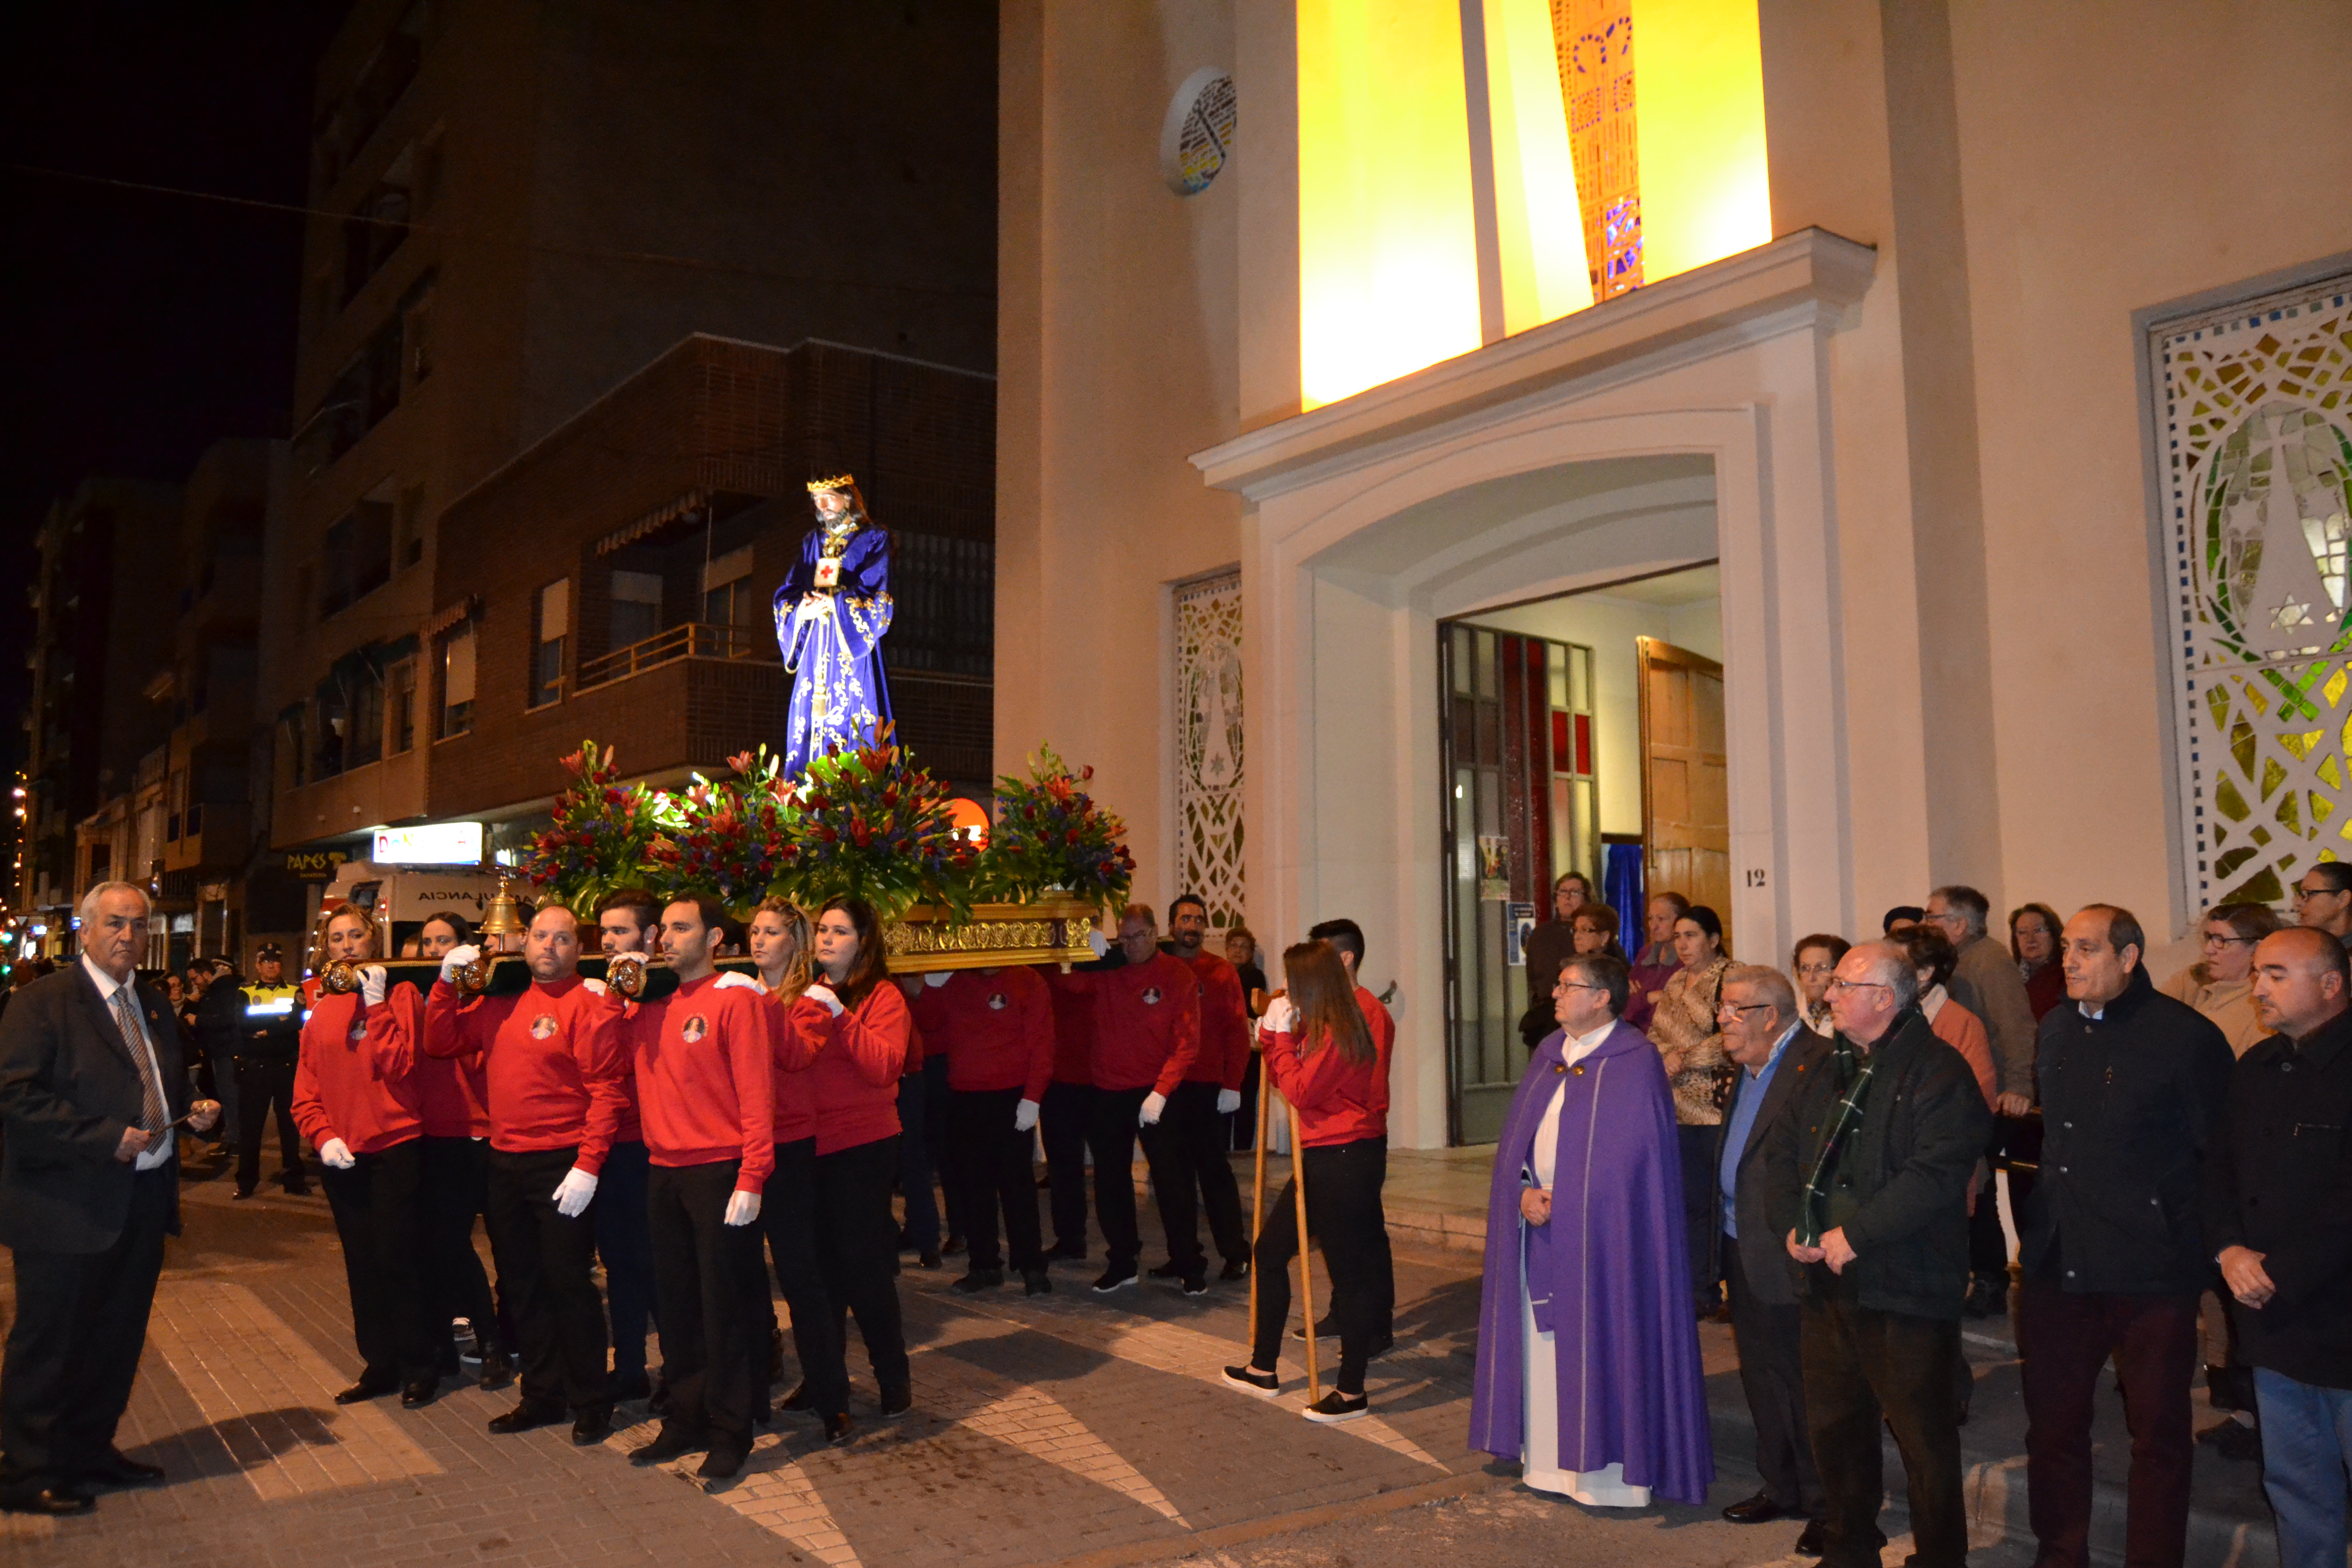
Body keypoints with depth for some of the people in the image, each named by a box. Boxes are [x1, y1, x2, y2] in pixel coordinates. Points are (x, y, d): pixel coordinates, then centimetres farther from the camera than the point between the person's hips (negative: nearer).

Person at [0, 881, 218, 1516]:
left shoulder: (154, 1003, 12)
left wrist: (192, 1108, 1)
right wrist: (107, 1138, -23)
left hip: (142, 1201, 7)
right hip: (67, 1206, -7)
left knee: (118, 1338, 18)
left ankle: (90, 1451, 34)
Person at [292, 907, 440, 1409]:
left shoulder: (400, 995, -4)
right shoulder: (322, 1007, 9)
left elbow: (397, 1066, -18)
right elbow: (306, 1090, 8)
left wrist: (375, 1004, -17)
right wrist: (322, 1136, -7)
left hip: (396, 1147, -5)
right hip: (341, 1154, 5)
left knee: (398, 1258, -4)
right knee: (362, 1262, 12)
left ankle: (420, 1366, 10)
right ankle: (379, 1364, 23)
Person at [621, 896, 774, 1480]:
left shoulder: (736, 998, -8)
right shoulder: (652, 1005, 12)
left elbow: (755, 1091, -12)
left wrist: (751, 1180, -17)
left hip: (719, 1172, -6)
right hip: (664, 1170, 6)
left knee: (723, 1306, 1)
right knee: (676, 1305, 13)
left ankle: (729, 1434, 11)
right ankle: (685, 1420, 26)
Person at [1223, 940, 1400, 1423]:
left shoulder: (1338, 1034, -18)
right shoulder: (1313, 1030, 13)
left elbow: (1299, 1092, -19)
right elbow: (1288, 1082, 13)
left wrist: (1283, 1035, -12)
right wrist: (1274, 1034, 4)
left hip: (1346, 1161, -11)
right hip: (1322, 1160, 11)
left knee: (1350, 1272, -2)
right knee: (1270, 1250, 15)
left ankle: (1352, 1392, 8)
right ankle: (1264, 1367, 27)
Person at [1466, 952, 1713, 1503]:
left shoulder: (1634, 1062, -10)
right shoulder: (1548, 1054, 11)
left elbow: (1629, 1155, -15)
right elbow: (1515, 1136, 11)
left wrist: (1561, 1200, -14)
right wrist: (1524, 1193, -6)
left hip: (1599, 1231, -6)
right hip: (1540, 1225, 6)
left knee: (1597, 1343, -1)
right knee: (1544, 1341, 10)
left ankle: (1609, 1470, 11)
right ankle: (1548, 1460, 21)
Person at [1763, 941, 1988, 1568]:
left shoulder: (1938, 1071, -12)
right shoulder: (1830, 1069, 14)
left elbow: (1935, 1174, -23)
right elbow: (1783, 1149, 14)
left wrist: (1855, 1235, -22)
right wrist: (1791, 1225, -2)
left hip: (1904, 1286, -8)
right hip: (1825, 1281, 8)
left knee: (1924, 1434, 2)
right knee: (1834, 1423, 18)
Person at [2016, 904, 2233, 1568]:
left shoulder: (2187, 1036, -10)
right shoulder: (2056, 1030, 10)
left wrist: (2196, 1243, -8)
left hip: (2150, 1271, -6)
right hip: (2055, 1266, 6)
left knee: (2159, 1432, 9)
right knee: (2052, 1425, 14)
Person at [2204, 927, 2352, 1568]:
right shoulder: (2256, 1070, 11)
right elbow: (2217, 1167, 14)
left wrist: (2281, 1275, -15)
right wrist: (2229, 1250, -2)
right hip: (2273, 1321, 7)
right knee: (2294, 1486, 16)